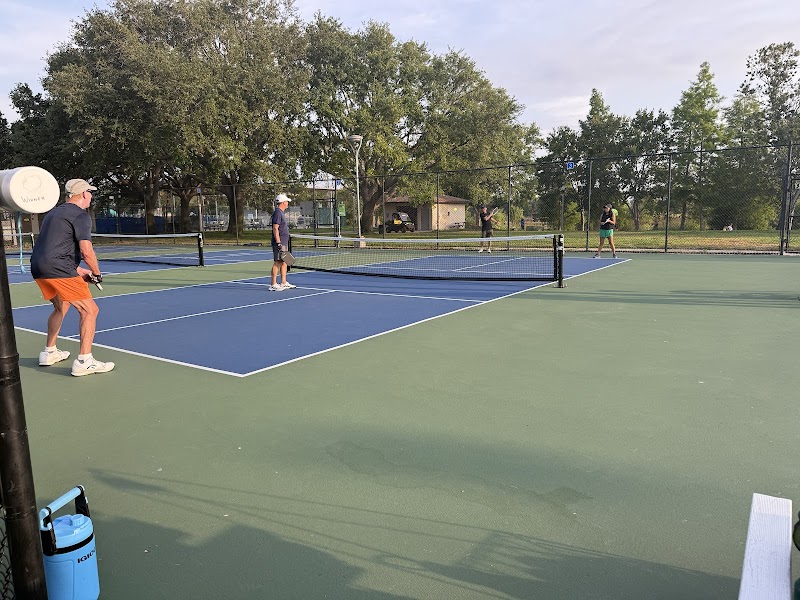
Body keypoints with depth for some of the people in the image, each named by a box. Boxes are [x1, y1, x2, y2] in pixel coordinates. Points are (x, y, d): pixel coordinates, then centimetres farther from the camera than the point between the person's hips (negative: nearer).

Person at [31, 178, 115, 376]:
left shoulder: (55, 212, 23)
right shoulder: (80, 215, -7)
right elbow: (86, 251, -18)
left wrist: (78, 270, 25)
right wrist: (97, 273, -2)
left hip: (39, 268, 10)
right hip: (59, 271, -10)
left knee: (61, 307, 29)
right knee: (89, 310, -7)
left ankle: (49, 352, 37)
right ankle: (84, 361, -12)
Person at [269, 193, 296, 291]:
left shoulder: (281, 213, 17)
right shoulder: (277, 213, -14)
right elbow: (275, 229, -20)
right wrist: (278, 243, -23)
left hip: (284, 243, 10)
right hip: (279, 243, -10)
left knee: (284, 262, 12)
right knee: (277, 262, -7)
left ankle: (284, 283, 18)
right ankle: (273, 285, -4)